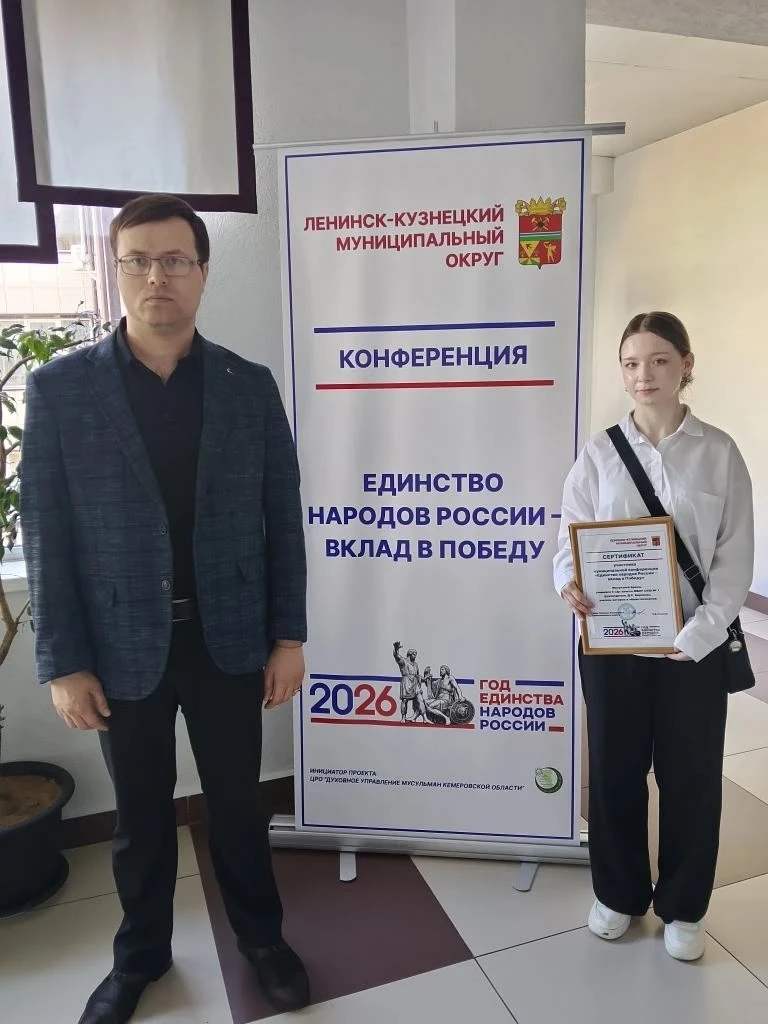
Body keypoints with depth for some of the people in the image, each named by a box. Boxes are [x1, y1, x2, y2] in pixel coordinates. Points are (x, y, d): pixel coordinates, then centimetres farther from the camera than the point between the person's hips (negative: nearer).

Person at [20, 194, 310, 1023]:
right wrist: (62, 661, -6)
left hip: (229, 638, 1)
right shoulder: (60, 388, -5)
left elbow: (282, 519, 0)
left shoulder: (250, 386, -2)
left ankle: (260, 936, 41)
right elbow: (47, 536, -4)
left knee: (236, 801, 17)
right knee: (140, 814, 17)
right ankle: (140, 954, 42)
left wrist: (288, 636, -1)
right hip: (124, 645, 0)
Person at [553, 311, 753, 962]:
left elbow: (735, 558, -3)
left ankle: (682, 907, 35)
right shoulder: (599, 453, -1)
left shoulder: (719, 453, -2)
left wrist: (700, 634, -14)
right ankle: (620, 894, 36)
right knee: (615, 771, 13)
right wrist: (569, 584, -24)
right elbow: (570, 539, -2)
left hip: (693, 644, 0)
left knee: (691, 776, 12)